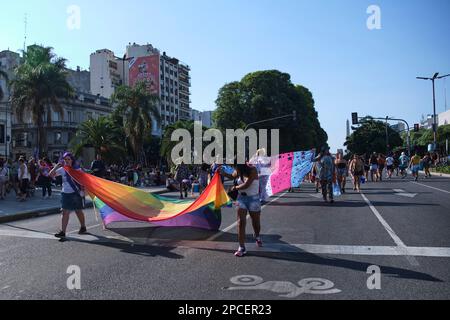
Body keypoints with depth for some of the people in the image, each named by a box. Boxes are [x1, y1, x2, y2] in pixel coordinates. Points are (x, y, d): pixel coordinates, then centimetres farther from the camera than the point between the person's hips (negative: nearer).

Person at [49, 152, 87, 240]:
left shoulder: (77, 169, -4)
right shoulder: (62, 169, 2)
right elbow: (51, 175, -2)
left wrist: (82, 190, -13)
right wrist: (56, 166, -13)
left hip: (75, 193, -2)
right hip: (65, 193, 2)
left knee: (78, 211, 12)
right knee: (65, 212, -3)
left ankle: (83, 227, 33)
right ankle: (63, 232, -4)